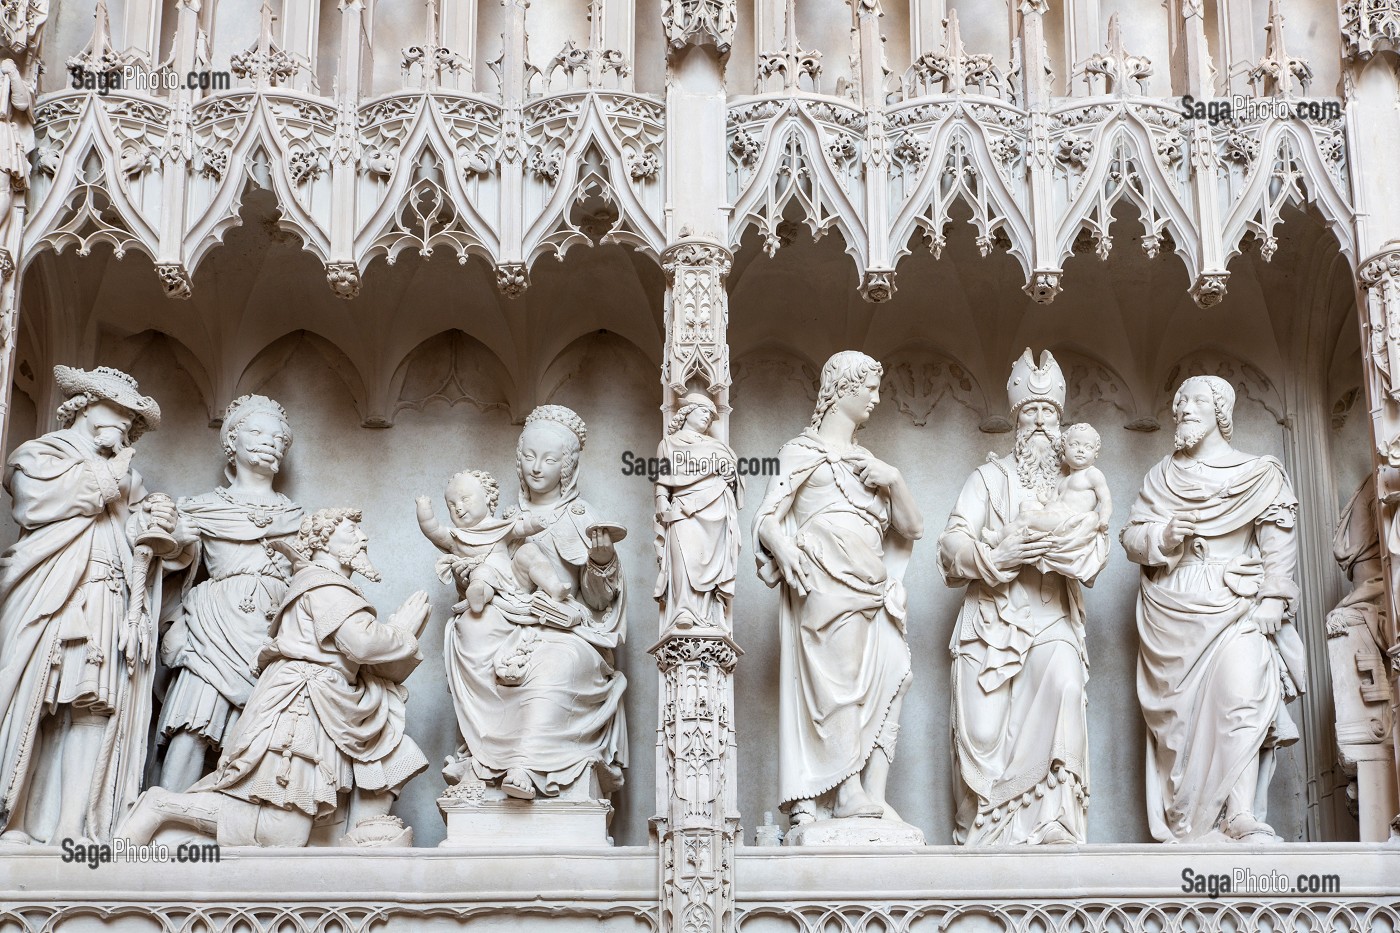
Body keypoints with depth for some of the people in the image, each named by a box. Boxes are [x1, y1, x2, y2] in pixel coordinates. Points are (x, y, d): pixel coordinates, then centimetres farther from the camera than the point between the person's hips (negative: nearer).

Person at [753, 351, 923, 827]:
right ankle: (849, 792, -16)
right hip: (825, 585, -5)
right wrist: (783, 547, -21)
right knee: (839, 680, -15)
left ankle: (875, 794, -15)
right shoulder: (802, 450, 12)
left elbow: (912, 527, 21)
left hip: (870, 589, 5)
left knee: (889, 675, -12)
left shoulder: (868, 460, 28)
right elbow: (768, 517, 0)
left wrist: (895, 480, 3)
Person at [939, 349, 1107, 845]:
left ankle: (1048, 826, -25)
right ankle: (981, 835, 2)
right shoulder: (989, 477, 13)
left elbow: (1098, 547, 3)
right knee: (984, 728, -14)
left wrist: (1060, 548, -18)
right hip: (992, 615, 0)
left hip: (1052, 615, 1)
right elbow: (953, 543, 1)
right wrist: (1000, 555, -18)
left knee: (1063, 680, -31)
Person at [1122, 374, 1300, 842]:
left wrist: (1271, 605, -10)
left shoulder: (1258, 475, 7)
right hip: (1171, 614, 2)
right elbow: (1131, 536, 10)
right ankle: (1186, 824, 0)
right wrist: (1161, 537, -12)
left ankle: (1243, 817, -23)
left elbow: (1277, 545, 1)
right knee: (1180, 711, -4)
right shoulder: (1160, 478, 15)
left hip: (1235, 610, -2)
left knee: (1241, 698, -21)